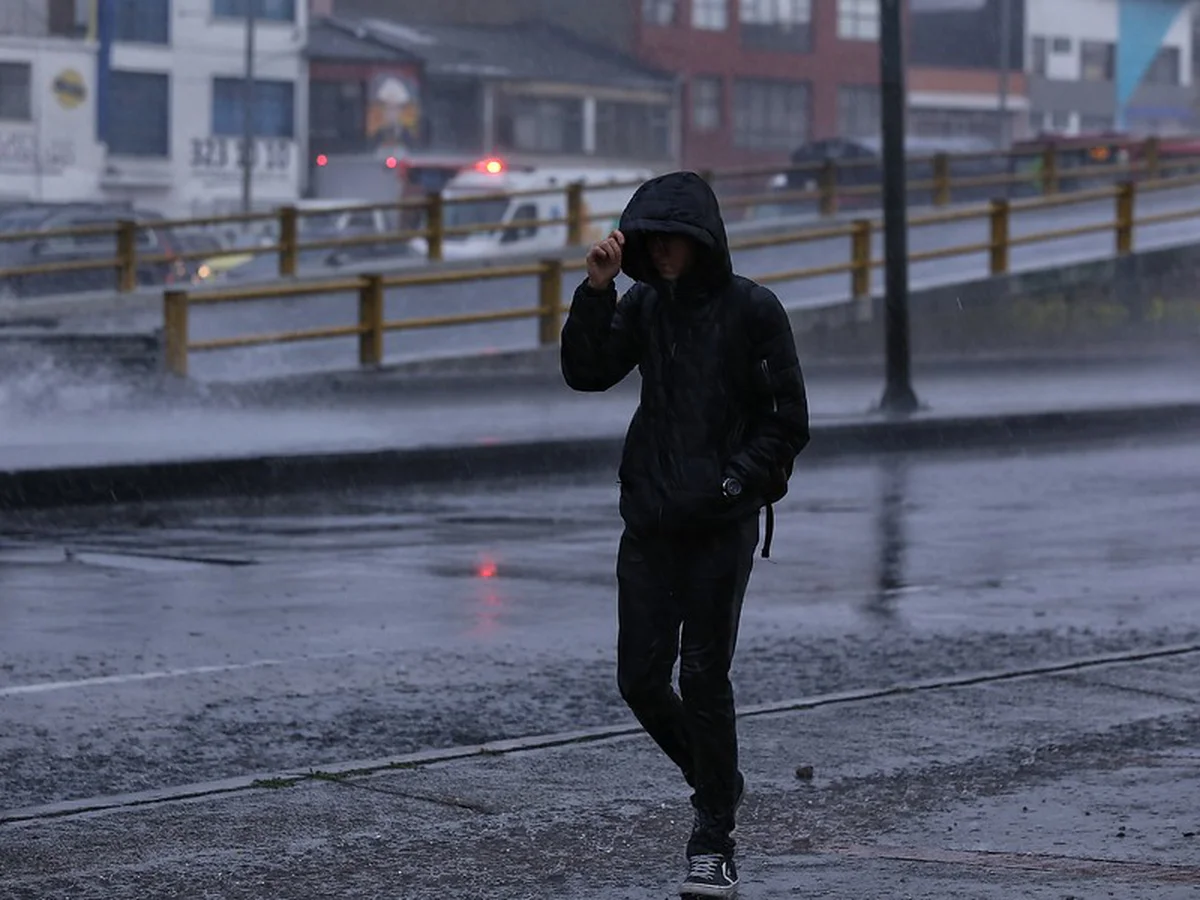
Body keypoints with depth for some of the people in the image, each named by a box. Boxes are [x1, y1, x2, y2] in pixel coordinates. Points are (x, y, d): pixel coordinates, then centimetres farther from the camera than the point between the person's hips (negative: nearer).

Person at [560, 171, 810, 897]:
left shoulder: (753, 310, -5)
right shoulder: (643, 305, 8)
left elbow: (790, 421, -5)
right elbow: (586, 373, -3)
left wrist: (738, 480, -14)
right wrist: (596, 292, -12)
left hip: (722, 524, -5)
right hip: (651, 520, 5)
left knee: (705, 677, -6)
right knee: (640, 678, 3)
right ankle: (717, 782, 29)